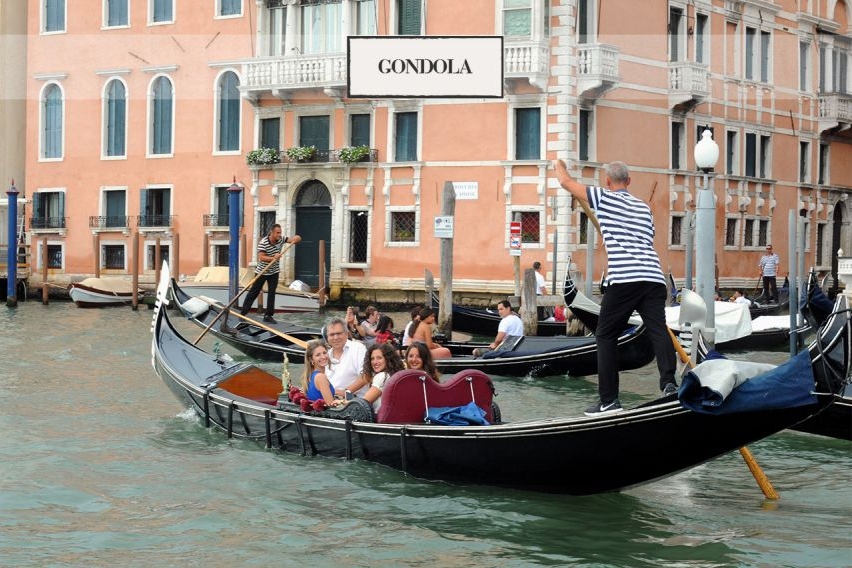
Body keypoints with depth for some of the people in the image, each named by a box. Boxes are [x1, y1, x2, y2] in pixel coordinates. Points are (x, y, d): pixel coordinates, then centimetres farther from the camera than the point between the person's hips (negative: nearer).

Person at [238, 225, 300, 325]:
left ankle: (268, 315, 5)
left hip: (274, 272, 4)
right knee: (253, 292, 2)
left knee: (272, 293, -1)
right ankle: (243, 313, 10)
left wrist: (296, 239, -30)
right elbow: (261, 257, -32)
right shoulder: (263, 243, -23)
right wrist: (273, 258, -44)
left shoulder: (281, 240, -9)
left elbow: (297, 238, -6)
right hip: (262, 271, -4)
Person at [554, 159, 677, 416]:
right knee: (658, 329, -4)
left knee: (606, 336, 5)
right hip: (654, 277, 5)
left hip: (624, 279, -5)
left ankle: (609, 400, 4)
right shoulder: (644, 207, 24)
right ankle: (669, 382, -25)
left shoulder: (604, 198, 8)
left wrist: (559, 165, 37)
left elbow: (566, 182, 17)